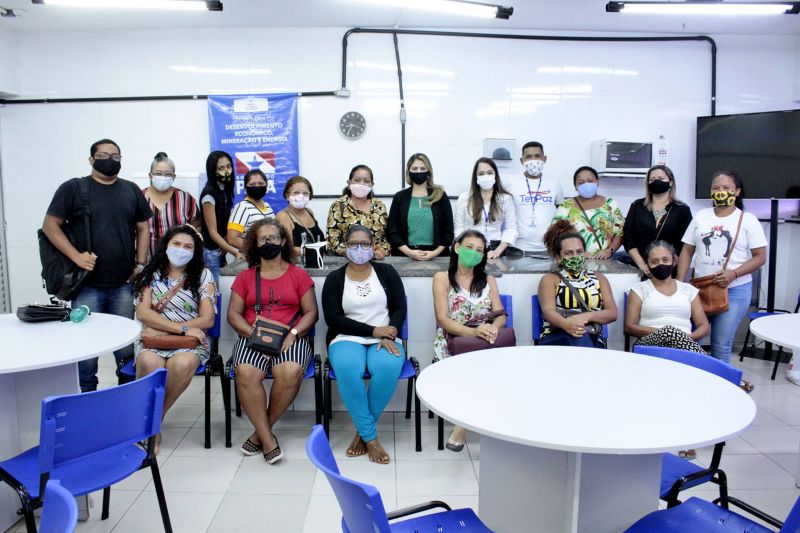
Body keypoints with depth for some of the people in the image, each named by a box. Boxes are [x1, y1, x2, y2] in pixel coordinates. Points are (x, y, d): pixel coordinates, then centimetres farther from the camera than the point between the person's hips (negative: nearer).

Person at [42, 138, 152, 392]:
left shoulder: (131, 190, 11)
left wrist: (140, 263, 5)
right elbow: (50, 225, -3)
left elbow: (142, 228, 15)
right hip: (88, 285, -3)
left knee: (126, 343, 12)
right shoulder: (73, 188, 0)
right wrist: (76, 256, -14)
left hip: (124, 284, 3)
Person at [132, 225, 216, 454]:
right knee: (149, 363, -34)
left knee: (183, 364, -35)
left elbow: (207, 319, -4)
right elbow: (142, 312, -4)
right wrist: (182, 328, -16)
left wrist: (162, 330, -10)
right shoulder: (151, 273, 9)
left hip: (191, 341, 0)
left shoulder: (203, 276, 5)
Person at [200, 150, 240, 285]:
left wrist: (229, 248, -5)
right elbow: (212, 232, -15)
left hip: (221, 251, 7)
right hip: (211, 253, -7)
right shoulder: (209, 194, -14)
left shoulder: (225, 190, 8)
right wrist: (235, 252, -23)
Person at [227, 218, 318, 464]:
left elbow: (311, 312, 6)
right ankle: (268, 439, -19)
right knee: (246, 374, -32)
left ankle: (260, 432, -11)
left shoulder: (299, 275, 11)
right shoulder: (245, 277, 16)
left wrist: (293, 334, -11)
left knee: (291, 373, -33)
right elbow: (233, 313, 8)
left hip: (290, 338, -1)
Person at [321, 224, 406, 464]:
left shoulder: (387, 272, 10)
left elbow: (400, 308, 3)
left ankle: (362, 431, -13)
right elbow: (333, 319, -4)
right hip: (348, 339, -1)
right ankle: (371, 437, -21)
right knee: (348, 369, -36)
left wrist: (388, 336, -15)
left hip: (384, 338, 1)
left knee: (388, 367, -34)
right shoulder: (334, 279, 6)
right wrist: (373, 330, -12)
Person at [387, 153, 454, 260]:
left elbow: (448, 230, 3)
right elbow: (392, 231, 1)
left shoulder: (440, 195, 5)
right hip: (405, 256, 0)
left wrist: (436, 252, -10)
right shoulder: (400, 197, 6)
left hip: (435, 256, 0)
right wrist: (409, 251, -12)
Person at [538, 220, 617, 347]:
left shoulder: (599, 278, 23)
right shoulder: (550, 279, 13)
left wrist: (586, 316, -13)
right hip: (556, 338, -1)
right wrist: (566, 324, -31)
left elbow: (612, 313, 10)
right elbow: (548, 311, -6)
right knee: (579, 337, -37)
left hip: (591, 339, 2)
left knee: (582, 336, -37)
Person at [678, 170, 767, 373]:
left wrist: (733, 274, -17)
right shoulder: (700, 216, 7)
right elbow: (687, 251, 8)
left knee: (721, 345, 1)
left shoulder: (747, 219, -1)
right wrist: (679, 283, -1)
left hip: (735, 290, -2)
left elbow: (760, 257, -2)